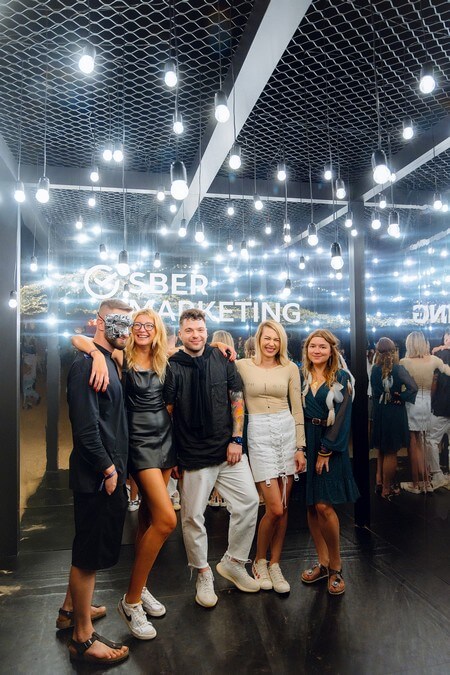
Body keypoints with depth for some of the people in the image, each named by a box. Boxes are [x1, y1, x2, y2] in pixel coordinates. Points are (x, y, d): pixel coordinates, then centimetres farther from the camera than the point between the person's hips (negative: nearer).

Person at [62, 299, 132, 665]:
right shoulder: (88, 363, -17)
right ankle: (83, 638, 18)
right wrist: (108, 467, -17)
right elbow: (85, 425, -24)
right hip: (98, 475, -10)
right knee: (91, 552, 3)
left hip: (109, 471, 10)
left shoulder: (109, 362, 13)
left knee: (90, 548, 23)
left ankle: (72, 607, 42)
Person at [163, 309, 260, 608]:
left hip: (228, 450, 3)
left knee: (249, 501, 2)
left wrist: (236, 440, -1)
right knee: (193, 516, 5)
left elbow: (237, 400, 6)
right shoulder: (173, 367, -6)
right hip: (194, 455, -3)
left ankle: (233, 562, 24)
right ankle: (203, 574, 28)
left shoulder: (222, 359, 3)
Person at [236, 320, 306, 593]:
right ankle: (259, 561, 20)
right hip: (258, 434, -3)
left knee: (284, 506, 7)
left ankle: (275, 565, 24)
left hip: (287, 431, 3)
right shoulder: (243, 366, 1)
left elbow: (297, 409, 7)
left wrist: (300, 447, 5)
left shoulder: (290, 368, 7)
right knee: (275, 508, -6)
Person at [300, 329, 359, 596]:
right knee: (311, 506, 8)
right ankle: (323, 562, 23)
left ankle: (336, 565, 11)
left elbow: (342, 418, -6)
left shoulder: (342, 378, -2)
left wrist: (326, 451, -11)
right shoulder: (301, 376, 7)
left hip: (331, 445, -4)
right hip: (305, 442, 4)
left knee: (324, 506, -8)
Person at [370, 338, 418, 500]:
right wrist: (402, 398, -10)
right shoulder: (397, 369, -15)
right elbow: (413, 387, -21)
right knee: (390, 453, 7)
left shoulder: (374, 369, -6)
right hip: (394, 413, -4)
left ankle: (382, 483, 31)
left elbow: (374, 390, -4)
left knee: (382, 451, 19)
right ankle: (387, 489, 15)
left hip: (378, 412, 4)